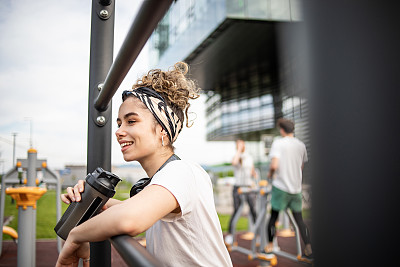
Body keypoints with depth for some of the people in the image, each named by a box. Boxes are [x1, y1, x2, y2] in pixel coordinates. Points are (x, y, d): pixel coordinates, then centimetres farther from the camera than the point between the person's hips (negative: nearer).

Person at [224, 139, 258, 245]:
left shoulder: (249, 157, 13)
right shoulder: (236, 157, -2)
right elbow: (234, 162, -27)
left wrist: (253, 180, 7)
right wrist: (239, 150, -17)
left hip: (249, 187, 4)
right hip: (238, 187, -4)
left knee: (254, 211, 0)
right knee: (236, 211, -4)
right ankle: (229, 234, 7)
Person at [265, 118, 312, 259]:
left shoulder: (278, 143, -10)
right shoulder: (301, 145, 7)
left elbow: (274, 165, -20)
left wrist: (270, 173, 0)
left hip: (281, 186, -5)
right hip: (296, 187, 5)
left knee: (274, 216, 9)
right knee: (299, 219, 12)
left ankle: (270, 245, 16)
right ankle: (309, 248, 11)